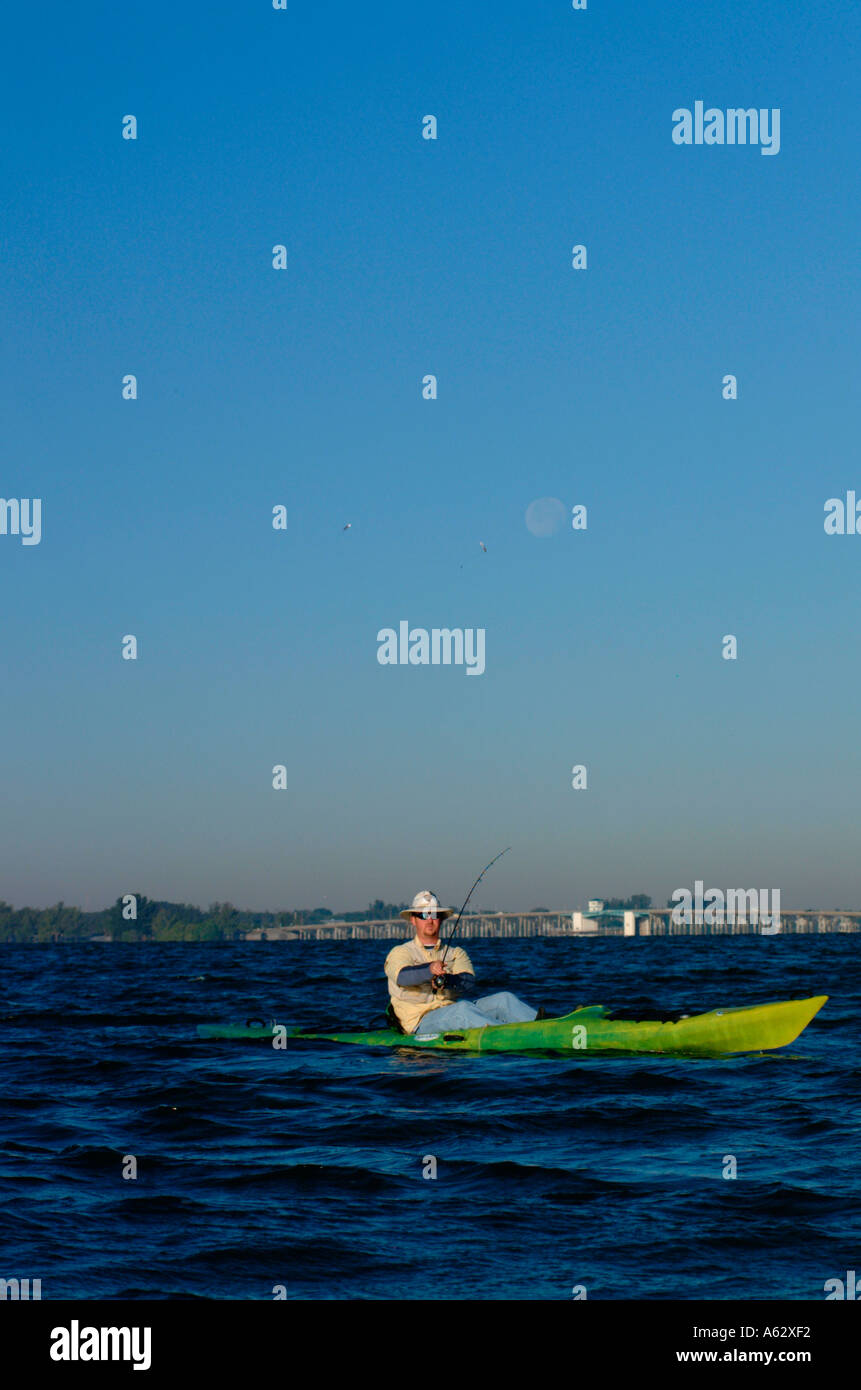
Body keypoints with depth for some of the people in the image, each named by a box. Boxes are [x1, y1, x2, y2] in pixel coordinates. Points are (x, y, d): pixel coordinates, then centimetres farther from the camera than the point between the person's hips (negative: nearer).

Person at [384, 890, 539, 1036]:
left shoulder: (455, 953, 19)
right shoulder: (400, 953, 9)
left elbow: (469, 982, -3)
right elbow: (402, 976, -17)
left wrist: (445, 980, -27)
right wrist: (429, 970, -39)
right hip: (420, 1021, -5)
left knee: (503, 999, -17)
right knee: (462, 1007, -34)